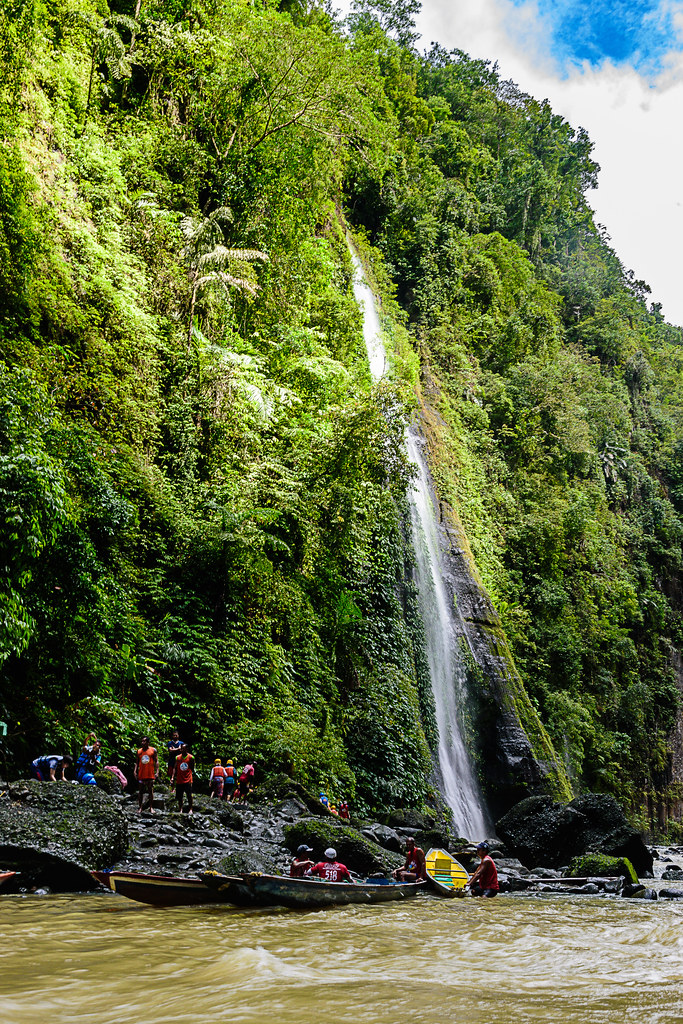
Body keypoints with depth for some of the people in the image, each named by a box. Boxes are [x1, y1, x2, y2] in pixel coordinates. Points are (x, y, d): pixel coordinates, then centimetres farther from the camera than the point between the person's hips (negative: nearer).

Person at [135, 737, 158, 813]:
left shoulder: (153, 750, 3)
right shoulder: (139, 751, 9)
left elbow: (156, 761, 2)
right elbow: (137, 762, 12)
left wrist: (157, 771, -6)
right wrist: (135, 771, -2)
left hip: (150, 774, -2)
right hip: (141, 774, 2)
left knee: (151, 791, 2)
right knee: (140, 791, 5)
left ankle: (150, 807, 9)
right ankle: (140, 807, 11)